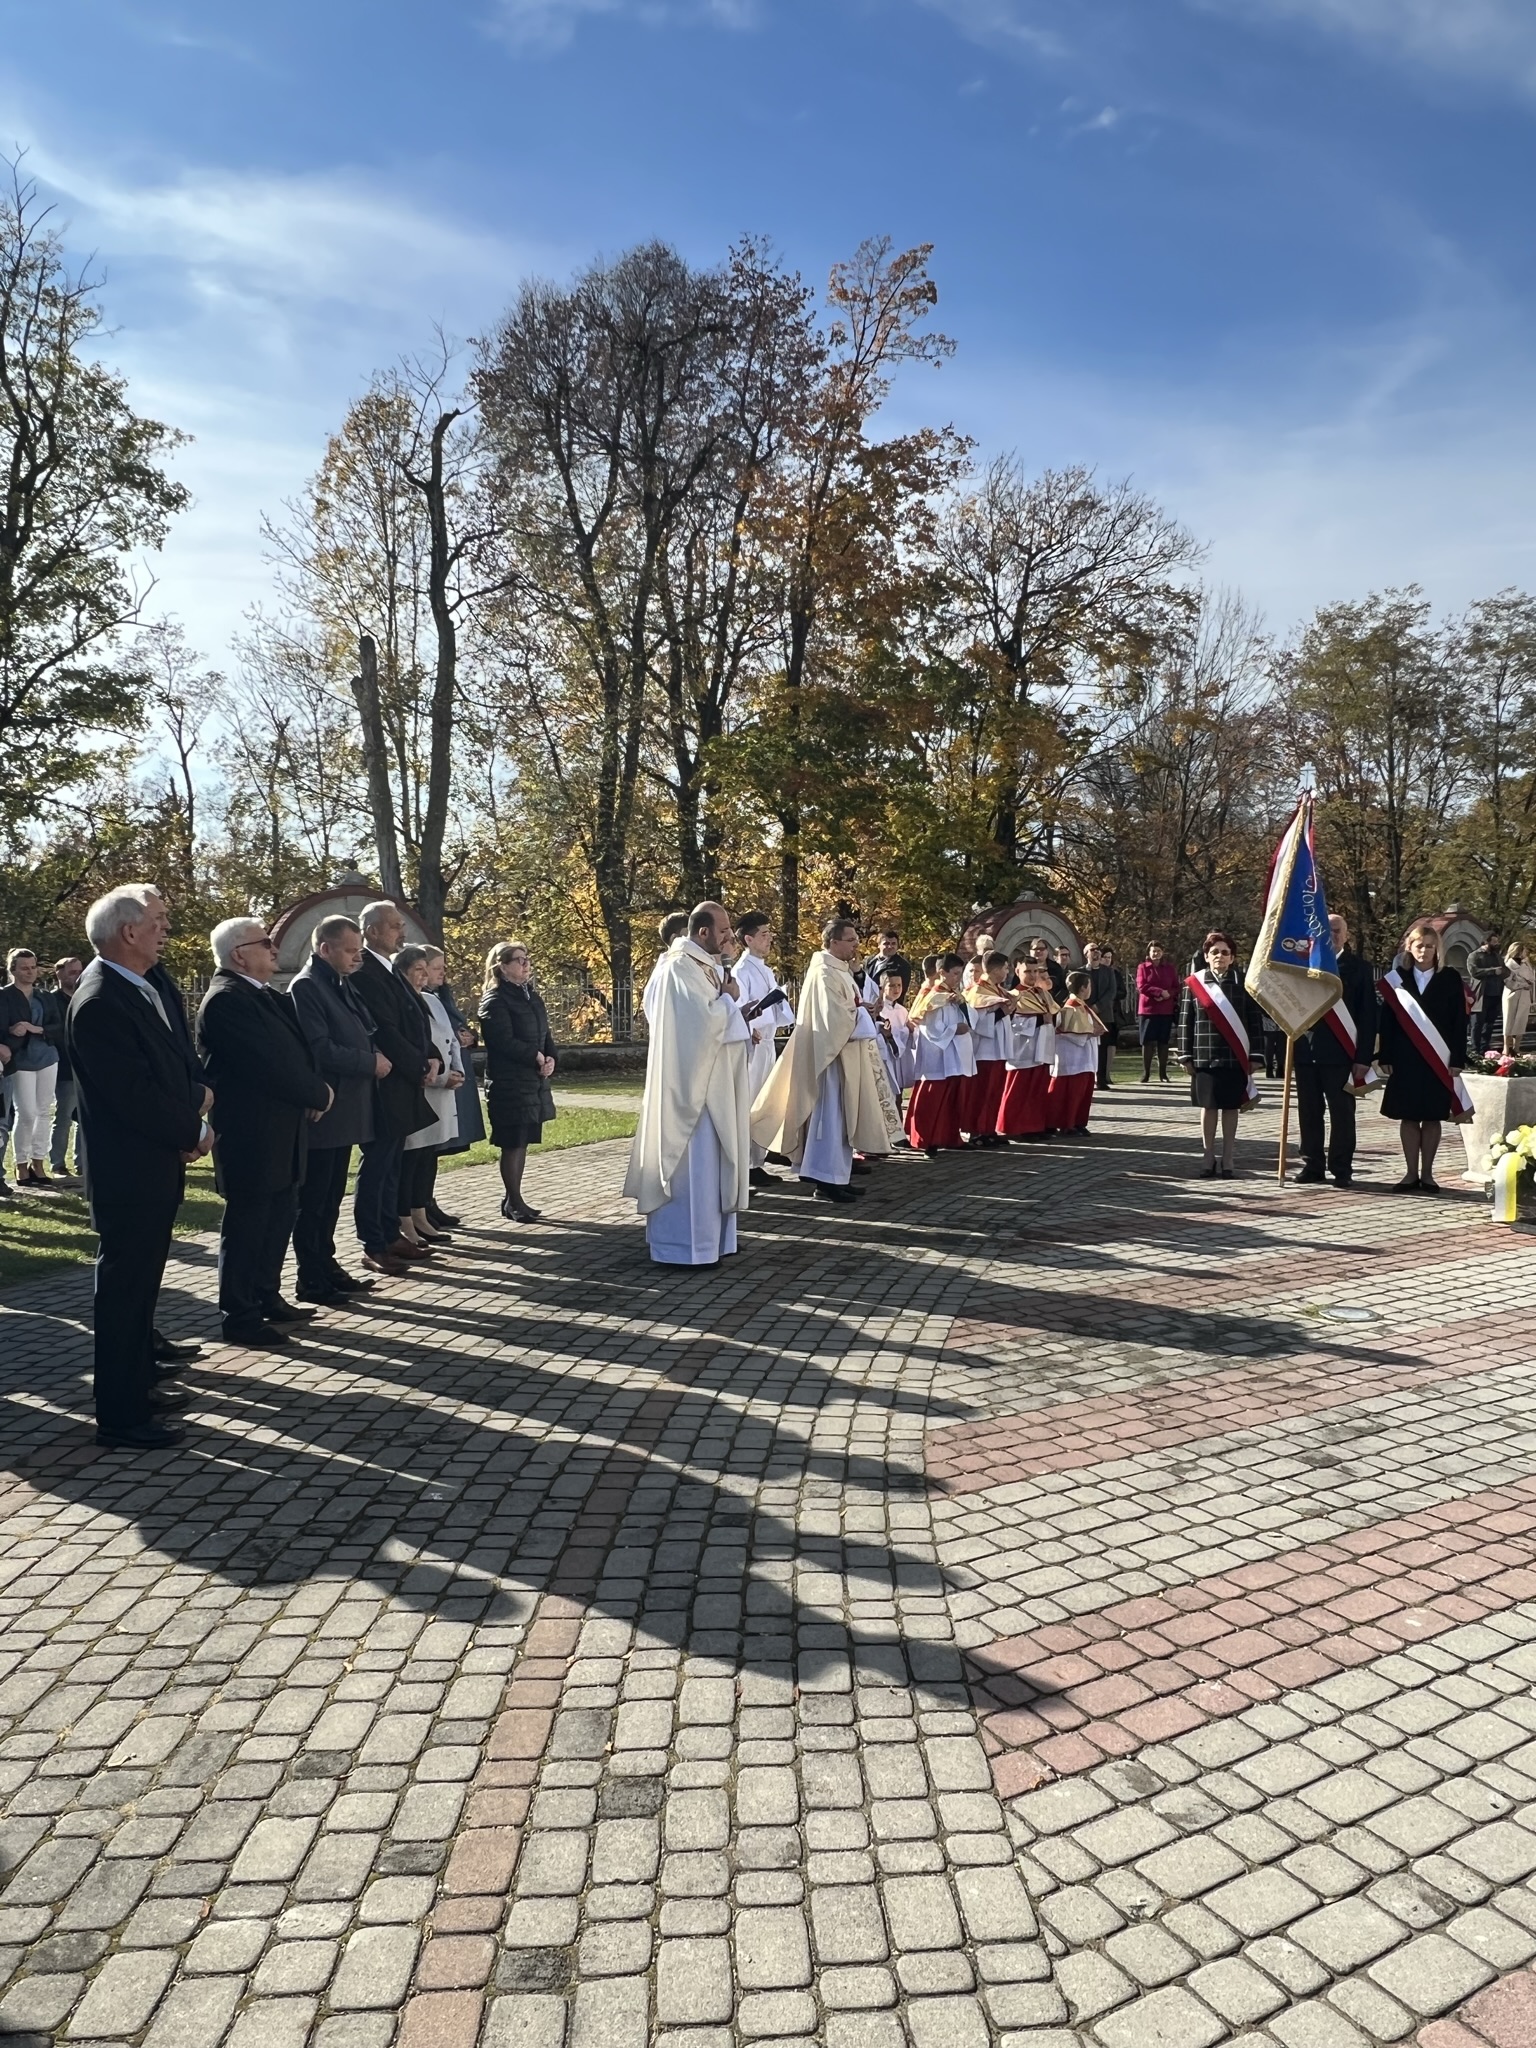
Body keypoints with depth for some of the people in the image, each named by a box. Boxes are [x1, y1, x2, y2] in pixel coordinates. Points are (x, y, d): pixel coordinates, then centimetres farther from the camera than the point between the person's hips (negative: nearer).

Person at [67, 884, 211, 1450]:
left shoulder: (140, 987, 8)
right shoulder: (100, 1002, -22)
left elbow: (173, 1061, 13)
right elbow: (135, 1095, -24)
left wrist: (197, 1093, -6)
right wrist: (191, 1132, -12)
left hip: (155, 1166, 9)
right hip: (129, 1172, -9)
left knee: (140, 1280, 20)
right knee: (124, 1287, 1)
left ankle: (139, 1379, 35)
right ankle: (122, 1418, 11)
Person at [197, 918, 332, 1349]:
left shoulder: (266, 996, 13)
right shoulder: (225, 999, -17)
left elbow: (296, 1050, 13)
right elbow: (267, 1063, -23)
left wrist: (313, 1090, -6)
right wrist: (318, 1095, -11)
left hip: (280, 1130, 10)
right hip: (250, 1134, -9)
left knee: (279, 1217, 17)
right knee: (246, 1224, 0)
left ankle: (267, 1298, 30)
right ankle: (239, 1318, 10)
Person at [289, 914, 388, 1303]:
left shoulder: (341, 984, 14)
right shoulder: (306, 986, -13)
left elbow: (360, 1034, 18)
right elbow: (320, 1049, -21)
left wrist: (375, 1059, -3)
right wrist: (372, 1063, -13)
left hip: (345, 1109, 9)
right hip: (322, 1111, -9)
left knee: (331, 1197, 15)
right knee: (313, 1198, 0)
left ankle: (326, 1265, 25)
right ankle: (311, 1281, 7)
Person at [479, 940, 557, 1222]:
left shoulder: (532, 996, 15)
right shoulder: (495, 999, -10)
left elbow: (545, 1033, 14)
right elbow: (504, 1041, -18)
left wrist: (550, 1058, -5)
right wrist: (536, 1057, -13)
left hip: (535, 1080, 8)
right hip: (509, 1082, -8)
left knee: (523, 1142, 10)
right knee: (513, 1143, -3)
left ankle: (513, 1199, 18)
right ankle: (513, 1202, 6)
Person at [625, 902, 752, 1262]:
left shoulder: (700, 965, 13)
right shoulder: (682, 967, -17)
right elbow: (705, 1019, -23)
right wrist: (727, 997, -7)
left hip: (706, 1081, 10)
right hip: (690, 1081, -10)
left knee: (705, 1158, 14)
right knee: (692, 1159, -5)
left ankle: (704, 1238, 23)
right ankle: (685, 1245, 2)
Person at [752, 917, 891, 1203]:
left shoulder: (841, 971, 15)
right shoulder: (824, 974, -17)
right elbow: (835, 1019, -22)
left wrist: (862, 1008, -1)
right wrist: (862, 1011, -7)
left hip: (847, 1056, 10)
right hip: (833, 1054, -10)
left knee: (842, 1118, 12)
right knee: (831, 1117, -6)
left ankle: (837, 1176, 18)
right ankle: (826, 1180, -2)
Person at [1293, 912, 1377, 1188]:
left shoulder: (1360, 968, 3)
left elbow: (1368, 1015, 0)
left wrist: (1363, 1057, -6)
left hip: (1340, 1054, -2)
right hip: (1305, 1052, 2)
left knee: (1342, 1113, 2)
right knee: (1309, 1113, 7)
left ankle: (1341, 1169, 9)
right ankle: (1312, 1165, 16)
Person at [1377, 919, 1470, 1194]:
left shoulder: (1450, 978, 2)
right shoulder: (1396, 978, 3)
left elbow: (1459, 1022, 0)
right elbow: (1387, 1021, 3)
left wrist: (1457, 1060, -5)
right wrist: (1385, 1057, -2)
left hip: (1439, 1061, -1)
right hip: (1405, 1059, 1)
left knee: (1432, 1118, 4)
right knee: (1408, 1117, 3)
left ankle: (1427, 1174, 13)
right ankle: (1411, 1173, 10)